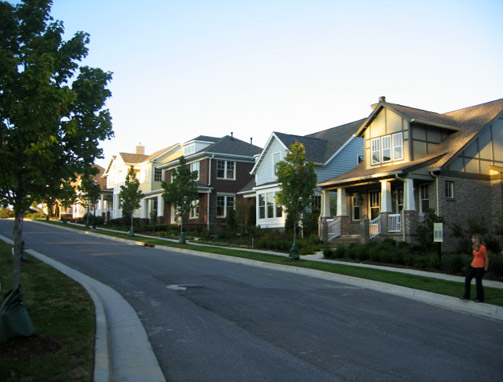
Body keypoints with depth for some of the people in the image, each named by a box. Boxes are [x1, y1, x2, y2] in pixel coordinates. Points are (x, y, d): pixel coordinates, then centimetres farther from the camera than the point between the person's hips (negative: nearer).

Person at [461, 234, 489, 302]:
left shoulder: (482, 247, -17)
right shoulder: (475, 247, 7)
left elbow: (486, 258, -12)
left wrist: (485, 268, -9)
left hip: (480, 267, -8)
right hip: (473, 266, 8)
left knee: (478, 282, 1)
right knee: (467, 280, 5)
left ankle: (480, 298, 18)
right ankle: (466, 296, 14)